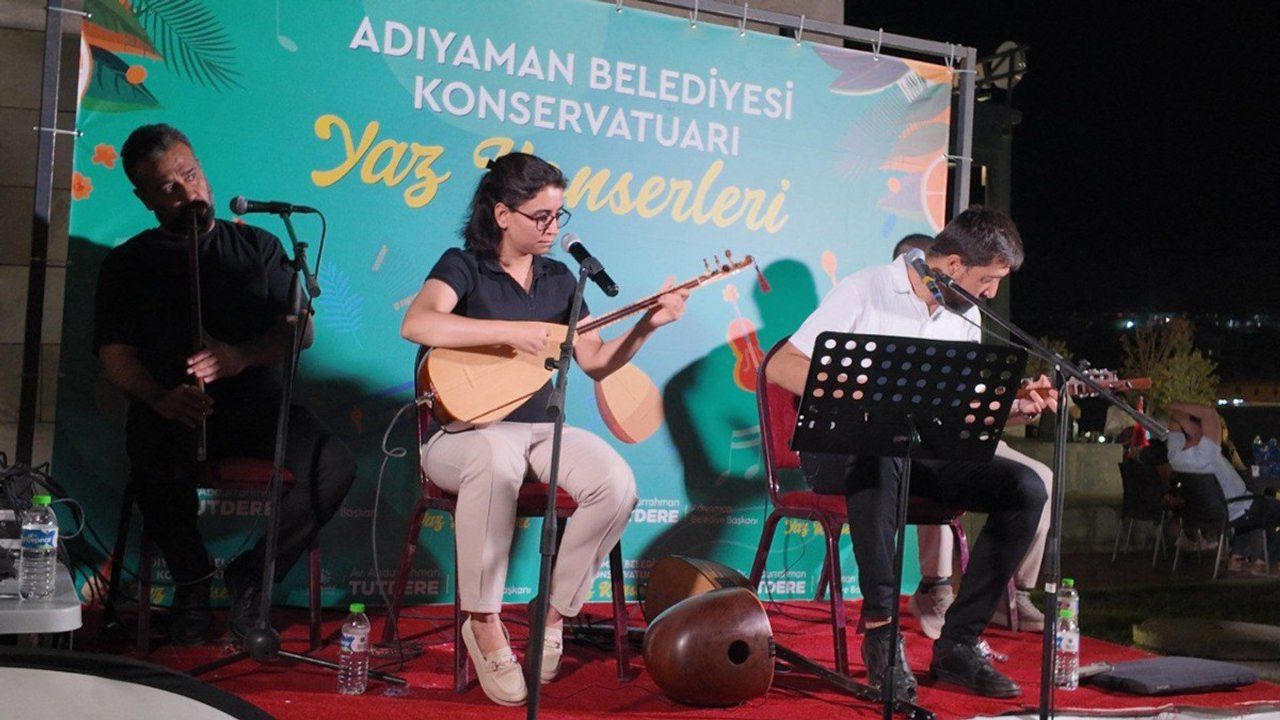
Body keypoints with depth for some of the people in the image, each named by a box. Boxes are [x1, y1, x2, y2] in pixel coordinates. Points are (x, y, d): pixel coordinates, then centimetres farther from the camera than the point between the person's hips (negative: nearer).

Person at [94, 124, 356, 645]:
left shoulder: (257, 246, 17)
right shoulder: (127, 263, 14)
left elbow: (300, 328, 6)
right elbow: (115, 352, 1)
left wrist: (242, 356, -16)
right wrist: (160, 398, -21)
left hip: (258, 407, 1)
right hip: (172, 411, -1)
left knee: (334, 465, -26)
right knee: (157, 463, -37)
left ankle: (251, 574, -3)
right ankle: (193, 578, -5)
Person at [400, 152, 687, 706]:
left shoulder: (560, 279, 13)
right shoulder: (463, 266, -3)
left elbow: (596, 362, 14)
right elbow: (416, 325, -24)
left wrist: (648, 324, -1)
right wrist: (512, 331, -28)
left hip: (543, 429, 5)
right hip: (470, 429, -5)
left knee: (617, 486, -24)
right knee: (495, 459, -41)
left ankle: (554, 613, -4)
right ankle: (483, 622, -25)